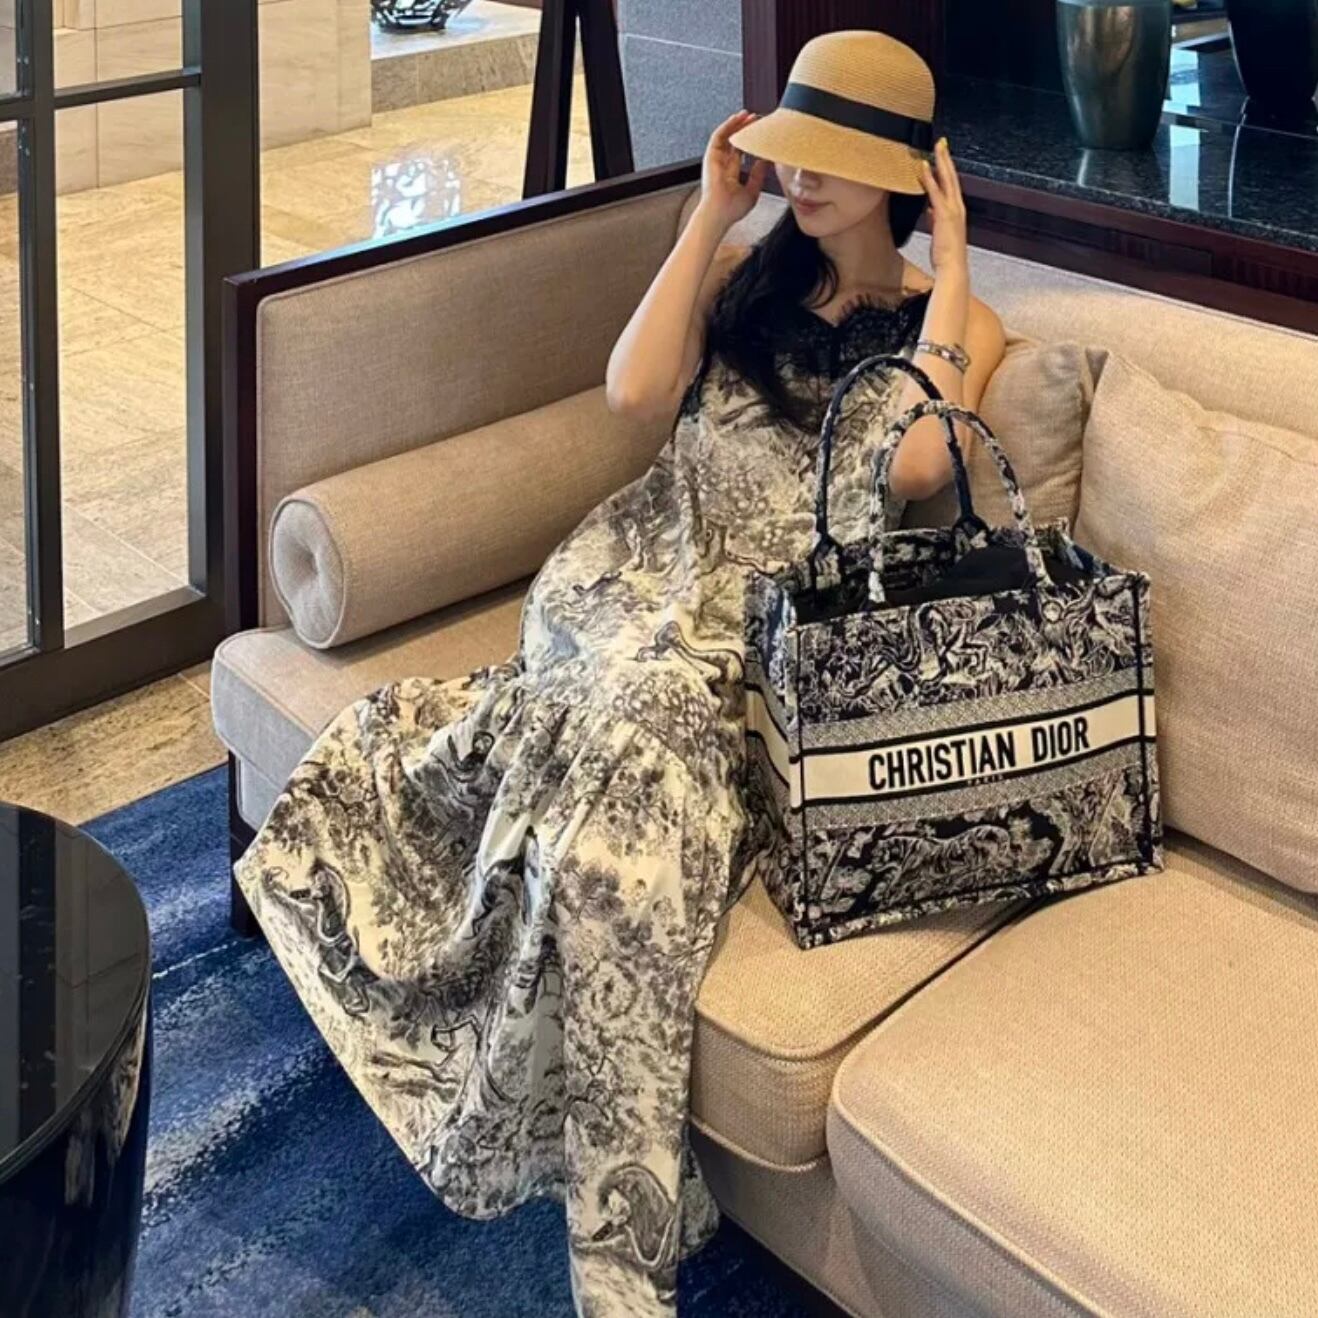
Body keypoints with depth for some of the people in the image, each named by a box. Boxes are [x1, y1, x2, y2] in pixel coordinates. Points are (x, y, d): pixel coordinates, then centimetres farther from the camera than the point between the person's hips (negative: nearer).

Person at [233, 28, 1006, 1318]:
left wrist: (950, 264, -4)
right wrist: (711, 214, 6)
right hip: (645, 583, 3)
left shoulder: (951, 319, 9)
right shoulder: (742, 271, 19)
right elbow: (634, 389, 1)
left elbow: (914, 459, -13)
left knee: (636, 734, -35)